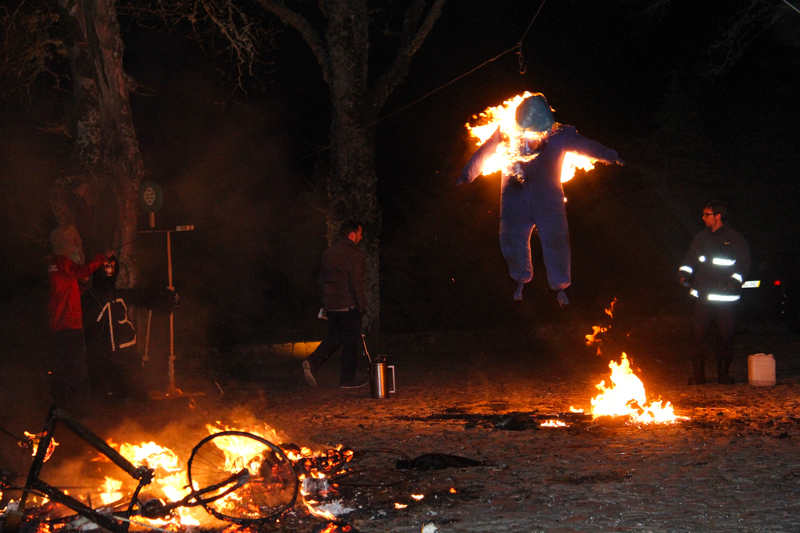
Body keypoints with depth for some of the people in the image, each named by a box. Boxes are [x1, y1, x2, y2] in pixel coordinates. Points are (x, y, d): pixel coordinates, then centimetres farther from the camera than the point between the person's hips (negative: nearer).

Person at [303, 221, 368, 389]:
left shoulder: (328, 253, 12)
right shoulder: (355, 255, -12)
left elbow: (322, 280, 15)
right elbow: (357, 283, -15)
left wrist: (325, 302, 20)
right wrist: (362, 305, -9)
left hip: (330, 305, 7)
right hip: (348, 305, -7)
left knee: (334, 338, 17)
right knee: (350, 342, 3)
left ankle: (312, 363, -3)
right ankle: (347, 379, 9)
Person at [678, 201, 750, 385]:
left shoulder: (735, 239, 1)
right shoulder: (700, 238, 15)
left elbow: (743, 265, -2)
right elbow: (690, 260, 17)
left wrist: (734, 281, -17)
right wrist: (684, 274, -2)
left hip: (726, 298, -3)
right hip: (703, 296, 3)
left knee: (726, 335, 1)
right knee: (699, 334, -3)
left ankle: (723, 372, 13)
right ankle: (698, 373, 3)